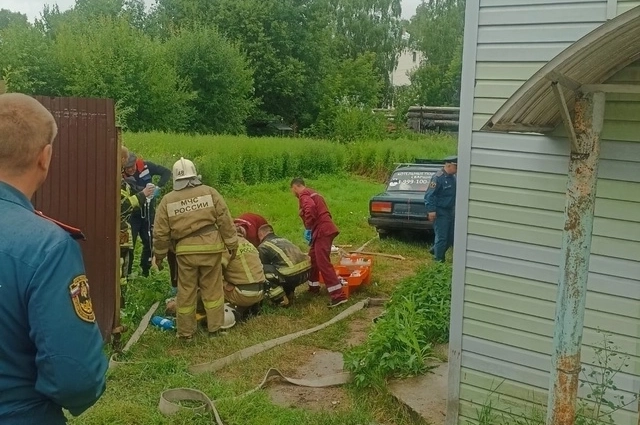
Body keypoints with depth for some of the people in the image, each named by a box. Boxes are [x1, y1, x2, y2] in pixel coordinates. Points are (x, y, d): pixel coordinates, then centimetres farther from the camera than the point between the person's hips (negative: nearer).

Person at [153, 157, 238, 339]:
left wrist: (159, 254, 16)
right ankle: (215, 328, 18)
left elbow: (161, 232, 3)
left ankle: (186, 332, 20)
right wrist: (232, 244, 7)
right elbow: (225, 221, -1)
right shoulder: (209, 192, -1)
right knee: (212, 289, 12)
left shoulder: (167, 200, 1)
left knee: (186, 291, 11)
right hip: (210, 246, 0)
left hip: (185, 250, 0)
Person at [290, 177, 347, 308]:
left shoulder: (303, 195, -5)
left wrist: (308, 228, -19)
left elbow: (310, 208, -25)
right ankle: (313, 286, 36)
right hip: (325, 229, 10)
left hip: (322, 231, -10)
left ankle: (338, 296, -18)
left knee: (323, 263, -13)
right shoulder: (312, 193, 25)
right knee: (313, 258, 24)